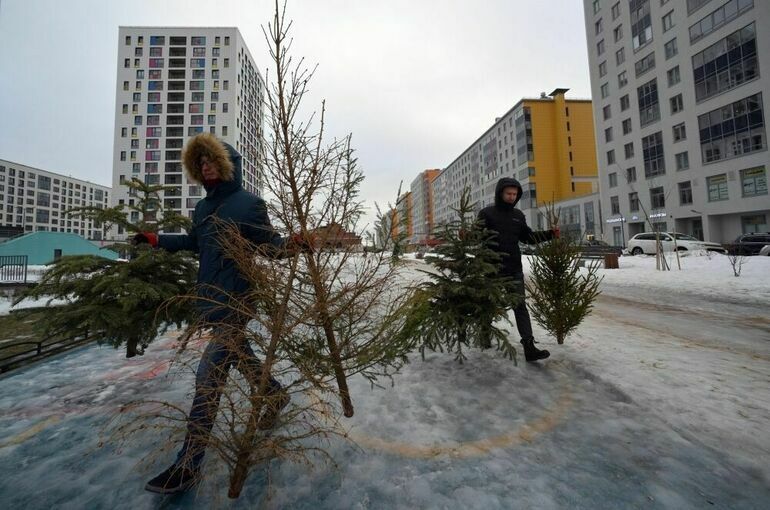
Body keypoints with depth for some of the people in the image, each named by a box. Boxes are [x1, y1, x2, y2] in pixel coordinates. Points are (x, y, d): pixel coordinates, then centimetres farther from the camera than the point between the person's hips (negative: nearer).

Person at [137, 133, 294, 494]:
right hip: (208, 297, 8)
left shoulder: (249, 203, -8)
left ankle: (188, 465, 3)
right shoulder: (203, 207, 14)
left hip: (235, 299, -8)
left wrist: (290, 242, -30)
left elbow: (269, 244, -10)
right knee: (238, 355, 19)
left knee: (209, 374, -9)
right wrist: (156, 240, 26)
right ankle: (276, 394, 42)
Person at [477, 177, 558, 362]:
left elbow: (528, 237, 20)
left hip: (514, 269, 4)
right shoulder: (486, 213, -4)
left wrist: (549, 234, 9)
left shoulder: (518, 215, 12)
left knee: (520, 306, 1)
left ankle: (529, 347, 1)